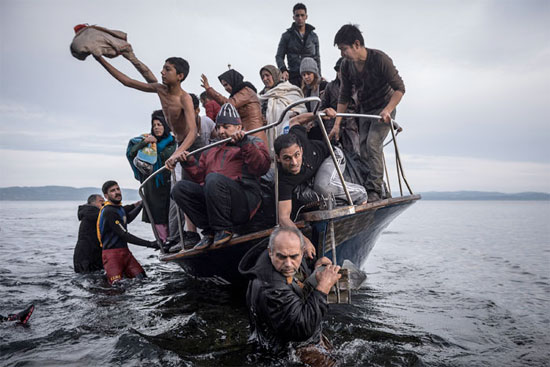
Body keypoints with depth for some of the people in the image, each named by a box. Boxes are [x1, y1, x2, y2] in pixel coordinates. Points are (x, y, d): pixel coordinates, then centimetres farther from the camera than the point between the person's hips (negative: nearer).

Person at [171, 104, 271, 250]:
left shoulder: (252, 142, 13)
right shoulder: (211, 150, 29)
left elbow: (262, 167, -8)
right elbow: (200, 177, 24)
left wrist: (245, 143, -17)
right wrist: (189, 163, 8)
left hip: (245, 202, -6)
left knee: (214, 179, -31)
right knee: (180, 187, -10)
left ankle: (224, 229, -16)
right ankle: (210, 231, -9)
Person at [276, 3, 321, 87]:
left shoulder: (313, 36, 18)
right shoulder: (287, 36, 11)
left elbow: (317, 58, 20)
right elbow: (279, 56, 7)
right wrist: (283, 70, -13)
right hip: (294, 76, -2)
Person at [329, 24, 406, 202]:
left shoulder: (380, 59, -23)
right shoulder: (346, 65, -7)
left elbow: (399, 88, -18)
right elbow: (344, 97, 0)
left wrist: (387, 110, -31)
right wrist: (337, 124, -3)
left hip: (384, 109, -6)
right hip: (365, 110, 6)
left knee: (373, 144, -21)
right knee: (363, 147, -1)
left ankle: (375, 189, -17)